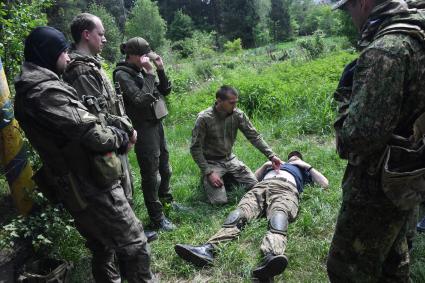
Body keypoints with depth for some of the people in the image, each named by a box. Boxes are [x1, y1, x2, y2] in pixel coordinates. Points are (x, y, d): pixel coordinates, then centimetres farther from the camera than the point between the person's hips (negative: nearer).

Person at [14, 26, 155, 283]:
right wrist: (121, 137, -4)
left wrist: (119, 128, 2)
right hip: (93, 187, -10)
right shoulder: (45, 90, -19)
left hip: (75, 189, 10)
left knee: (103, 247, 23)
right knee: (134, 244, 1)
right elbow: (92, 134, -23)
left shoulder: (32, 88, 14)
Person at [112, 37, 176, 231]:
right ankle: (157, 219, 14)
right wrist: (149, 74, -19)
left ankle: (167, 201, 42)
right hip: (144, 128, -8)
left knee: (165, 169, 21)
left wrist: (160, 70, -2)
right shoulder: (122, 74, -13)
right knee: (151, 175, 1)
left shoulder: (141, 70, 9)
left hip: (157, 124, 8)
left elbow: (165, 91, 10)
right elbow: (141, 100, -24)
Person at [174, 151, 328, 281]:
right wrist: (266, 164, 24)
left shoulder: (302, 170, 41)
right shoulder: (275, 164, 46)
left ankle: (270, 259, -68)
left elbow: (325, 184, 27)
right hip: (261, 186, 3)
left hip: (286, 189, -2)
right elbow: (253, 177, 37)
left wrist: (307, 165, 23)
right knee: (239, 213, -29)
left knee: (278, 216, -39)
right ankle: (207, 249, -50)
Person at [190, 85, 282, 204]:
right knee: (220, 200, -17)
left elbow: (254, 136, -5)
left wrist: (271, 155, -16)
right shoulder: (204, 118, -22)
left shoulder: (238, 115, -9)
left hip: (229, 158, 5)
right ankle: (206, 179, 13)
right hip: (211, 162, -5)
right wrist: (208, 172, -23)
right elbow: (195, 149, -17)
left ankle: (227, 177, 20)